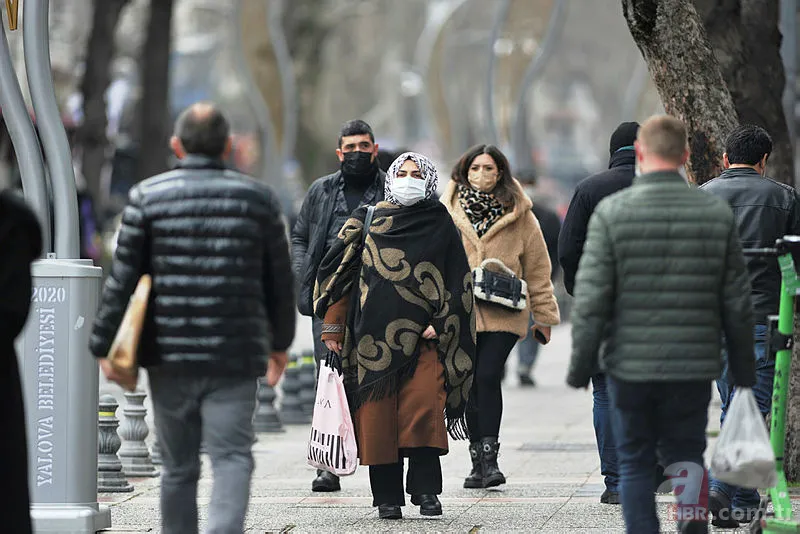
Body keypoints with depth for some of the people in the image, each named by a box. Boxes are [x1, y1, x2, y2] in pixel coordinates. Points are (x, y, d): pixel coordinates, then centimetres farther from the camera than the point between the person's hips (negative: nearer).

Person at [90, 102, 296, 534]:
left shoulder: (148, 197, -1)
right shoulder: (258, 199, 3)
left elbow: (122, 281, -4)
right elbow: (280, 281, 10)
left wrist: (103, 347, 2)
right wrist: (280, 341, 23)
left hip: (169, 356, 1)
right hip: (236, 357, -1)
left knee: (178, 466, 12)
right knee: (232, 458, -5)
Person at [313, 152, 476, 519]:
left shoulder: (440, 224, 10)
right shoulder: (369, 221, 11)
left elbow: (458, 283, 9)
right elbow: (340, 272, 11)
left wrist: (440, 325, -3)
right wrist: (332, 325, 6)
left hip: (423, 337, -1)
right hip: (374, 334, 1)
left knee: (423, 406, -17)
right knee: (377, 414, -2)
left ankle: (426, 490, -9)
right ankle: (387, 497, 6)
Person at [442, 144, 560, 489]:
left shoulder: (519, 215, 4)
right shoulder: (448, 213, 5)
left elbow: (537, 268, 9)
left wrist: (544, 315, 8)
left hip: (503, 314, -2)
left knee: (487, 376, -15)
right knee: (470, 383, 3)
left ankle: (488, 457, -8)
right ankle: (479, 460, 13)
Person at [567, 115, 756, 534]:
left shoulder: (612, 212, -7)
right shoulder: (718, 213, 1)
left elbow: (590, 301, -9)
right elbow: (738, 303, 4)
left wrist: (580, 367, 0)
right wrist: (744, 370, 13)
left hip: (630, 365, -1)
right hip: (694, 367, 1)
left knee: (635, 463, 11)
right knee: (685, 452, 16)